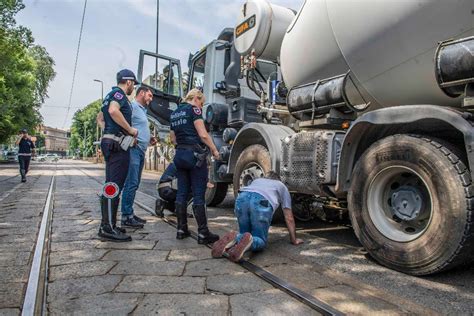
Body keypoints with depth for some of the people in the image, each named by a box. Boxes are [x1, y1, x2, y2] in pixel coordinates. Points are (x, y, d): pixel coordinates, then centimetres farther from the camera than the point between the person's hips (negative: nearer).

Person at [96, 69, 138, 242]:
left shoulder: (111, 94, 25)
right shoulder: (119, 93, -5)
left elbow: (100, 118, 34)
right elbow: (113, 111, -26)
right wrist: (130, 129, -17)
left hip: (109, 142, 11)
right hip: (117, 144, -10)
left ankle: (108, 225, 19)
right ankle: (108, 228, -10)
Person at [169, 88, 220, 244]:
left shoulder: (175, 113, 18)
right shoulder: (193, 109, -5)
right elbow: (203, 134, -14)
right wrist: (214, 150, -5)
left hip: (180, 155, 8)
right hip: (195, 154, -7)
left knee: (182, 193, 10)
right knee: (199, 195, -6)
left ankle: (181, 229, 15)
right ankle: (203, 234, -2)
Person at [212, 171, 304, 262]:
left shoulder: (257, 180, 43)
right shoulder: (281, 186, 35)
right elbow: (289, 218, 31)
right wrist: (294, 240, 40)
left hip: (242, 198, 4)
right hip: (261, 202, -3)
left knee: (245, 234, 24)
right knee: (261, 240, 13)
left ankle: (234, 239, -9)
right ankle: (249, 241, -21)